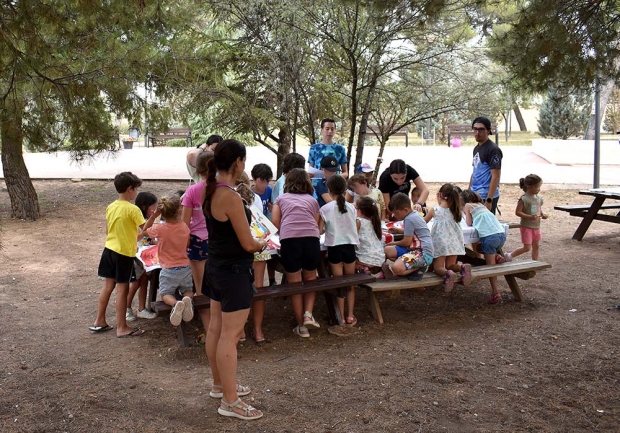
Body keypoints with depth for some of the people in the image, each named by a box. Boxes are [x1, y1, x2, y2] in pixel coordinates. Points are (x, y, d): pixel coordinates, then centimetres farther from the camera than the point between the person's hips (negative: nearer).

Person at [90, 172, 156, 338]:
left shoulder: (110, 207, 6)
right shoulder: (133, 209, -16)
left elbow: (108, 230, 13)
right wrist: (154, 215, -20)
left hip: (109, 249, 7)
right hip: (124, 253, -7)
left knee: (108, 286, 16)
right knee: (122, 289, -1)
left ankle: (99, 322, 23)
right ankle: (122, 328, 6)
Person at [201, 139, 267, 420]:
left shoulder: (210, 191, 3)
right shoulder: (231, 197, -25)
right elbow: (248, 244, -20)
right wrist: (261, 245, 0)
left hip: (216, 266, 10)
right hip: (233, 271, -10)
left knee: (216, 328, 19)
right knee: (231, 335, -1)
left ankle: (220, 385, 35)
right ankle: (229, 402, 9)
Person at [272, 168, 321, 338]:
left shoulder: (281, 198, 22)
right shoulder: (312, 200, 24)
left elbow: (275, 221, 10)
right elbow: (316, 223, 18)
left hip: (290, 240, -1)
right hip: (311, 239, 1)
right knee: (310, 279, 22)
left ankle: (301, 326, 14)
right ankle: (308, 314, 6)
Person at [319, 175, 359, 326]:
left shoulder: (325, 209, -8)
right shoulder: (351, 207, 0)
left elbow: (319, 230, -7)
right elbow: (355, 227, 9)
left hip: (334, 247, -2)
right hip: (349, 246, 2)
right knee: (350, 283, 14)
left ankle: (341, 317, 12)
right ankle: (350, 315, 16)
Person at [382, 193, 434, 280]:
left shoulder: (409, 219, -15)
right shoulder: (413, 215, 16)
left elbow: (407, 242, -13)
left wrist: (393, 243, 5)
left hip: (423, 253, -11)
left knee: (396, 268, -31)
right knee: (387, 251, 1)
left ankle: (419, 268, -4)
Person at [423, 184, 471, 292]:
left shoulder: (434, 210, -5)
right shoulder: (455, 210, 4)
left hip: (440, 242, -4)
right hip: (454, 242, 4)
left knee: (438, 267, 4)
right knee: (450, 265, 18)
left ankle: (447, 273, -31)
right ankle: (463, 267, -15)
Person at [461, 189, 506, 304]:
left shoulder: (467, 205, 10)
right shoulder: (481, 205, 28)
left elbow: (469, 223, 10)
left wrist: (465, 213, 25)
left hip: (489, 236, -7)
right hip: (502, 234, 7)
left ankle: (495, 294, 0)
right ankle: (496, 256, 10)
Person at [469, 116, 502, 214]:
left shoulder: (493, 150, -12)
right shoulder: (476, 148, 15)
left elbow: (496, 176, -17)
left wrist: (489, 201, -22)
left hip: (486, 197, -8)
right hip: (474, 196, 8)